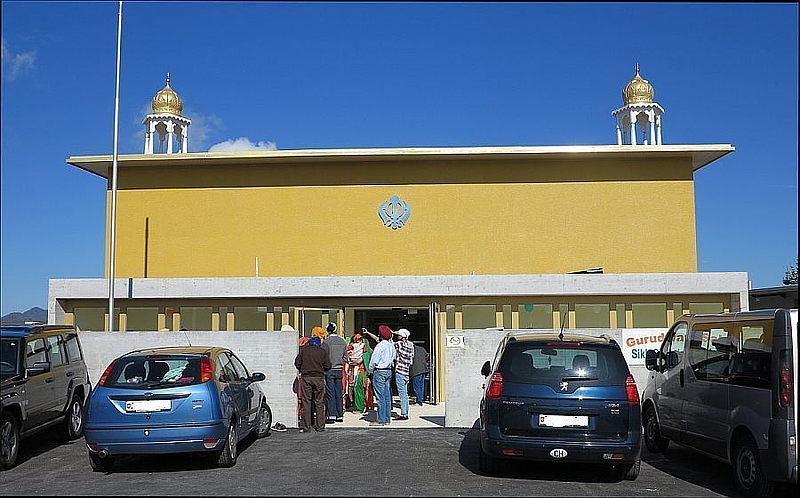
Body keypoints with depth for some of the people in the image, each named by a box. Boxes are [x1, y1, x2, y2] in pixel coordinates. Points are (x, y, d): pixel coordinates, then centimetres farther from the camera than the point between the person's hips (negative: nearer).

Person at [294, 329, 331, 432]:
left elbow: (297, 363, 3)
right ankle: (320, 426, 8)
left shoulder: (304, 350, 2)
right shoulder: (323, 352, 2)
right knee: (319, 402, 7)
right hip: (319, 378, 0)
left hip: (306, 377, 0)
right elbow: (328, 366, 1)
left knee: (306, 402, 3)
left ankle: (306, 427, 1)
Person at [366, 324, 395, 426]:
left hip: (379, 371, -8)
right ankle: (387, 419, 13)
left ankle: (380, 420, -5)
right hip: (388, 371, 8)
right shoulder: (391, 345, 9)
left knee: (380, 397, -6)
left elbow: (374, 360, -14)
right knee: (387, 396, 10)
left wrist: (370, 371, 4)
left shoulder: (380, 346, -15)